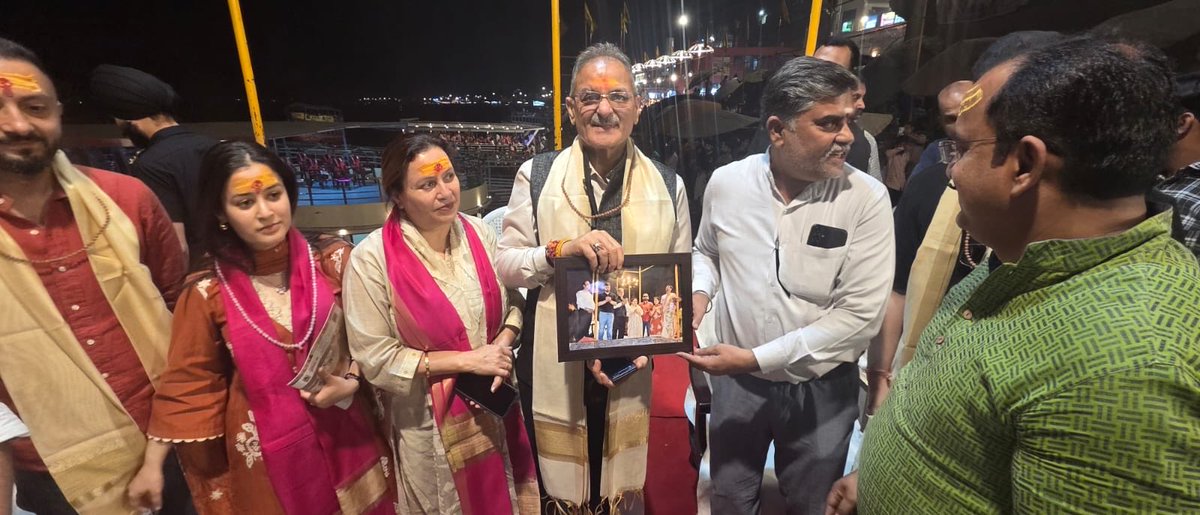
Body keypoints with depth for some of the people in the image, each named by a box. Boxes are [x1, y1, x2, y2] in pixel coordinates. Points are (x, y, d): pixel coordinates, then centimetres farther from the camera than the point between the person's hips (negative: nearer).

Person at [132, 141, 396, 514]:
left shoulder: (332, 260, -9)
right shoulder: (208, 292, -8)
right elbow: (187, 382, 0)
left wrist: (351, 382, -14)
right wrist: (152, 465, 3)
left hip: (346, 435, 1)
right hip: (267, 452, 0)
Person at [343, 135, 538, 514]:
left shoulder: (479, 233, -6)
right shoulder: (372, 259, -18)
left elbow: (513, 301, 3)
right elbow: (375, 358, -16)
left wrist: (501, 347, -16)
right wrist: (465, 359, -20)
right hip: (429, 422, -3)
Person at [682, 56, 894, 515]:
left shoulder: (867, 198, -16)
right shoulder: (727, 182, -8)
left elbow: (858, 315, -19)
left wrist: (755, 357, -21)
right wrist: (700, 292, -11)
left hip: (820, 389, -1)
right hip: (736, 380, 2)